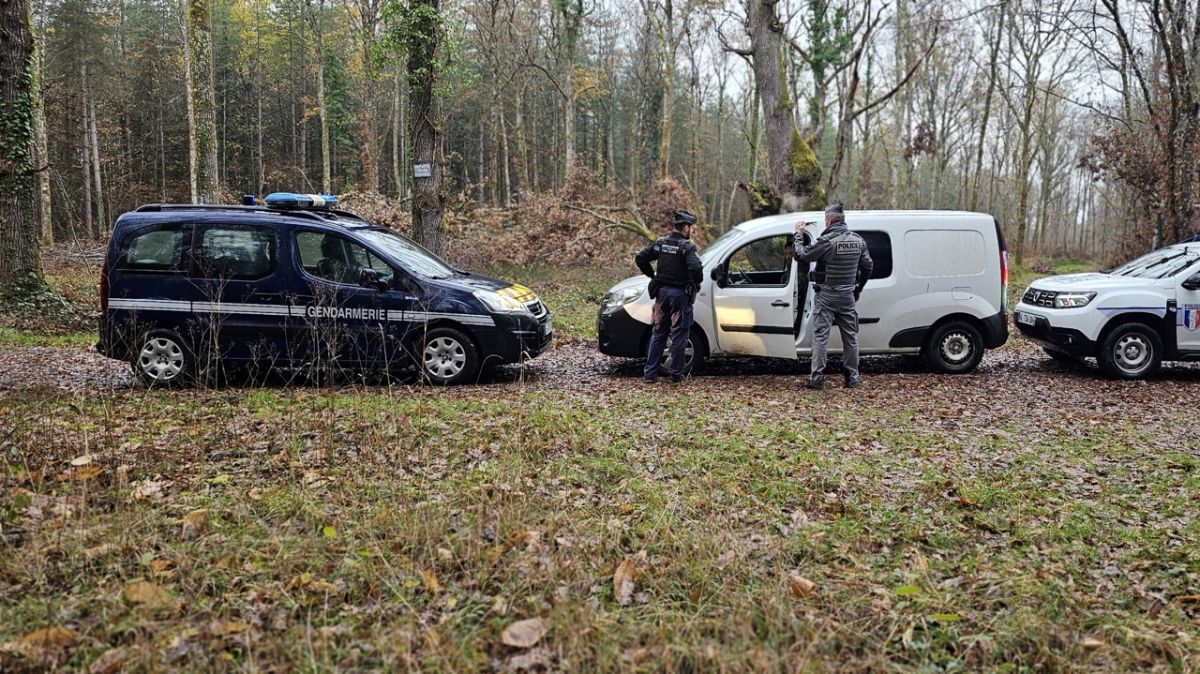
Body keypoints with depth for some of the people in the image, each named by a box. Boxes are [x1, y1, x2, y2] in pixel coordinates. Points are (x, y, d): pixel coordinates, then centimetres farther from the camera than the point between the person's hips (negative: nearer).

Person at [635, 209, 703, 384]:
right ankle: (676, 374, 12)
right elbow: (696, 268, -27)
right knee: (678, 336, 6)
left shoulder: (661, 243, 4)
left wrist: (652, 274, 12)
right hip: (680, 293, -5)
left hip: (662, 292, 5)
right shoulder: (687, 247, -14)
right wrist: (697, 283, -8)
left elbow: (640, 258, 5)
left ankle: (650, 373, 12)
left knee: (658, 334, 12)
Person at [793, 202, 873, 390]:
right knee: (850, 337, 11)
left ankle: (817, 378, -3)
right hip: (847, 296, 5)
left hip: (826, 296, -5)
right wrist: (859, 288, 25)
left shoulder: (826, 241, -16)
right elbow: (868, 266, 13)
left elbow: (801, 255, -11)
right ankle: (852, 379, 15)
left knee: (820, 336, -2)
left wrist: (798, 235, 4)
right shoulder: (858, 240, 5)